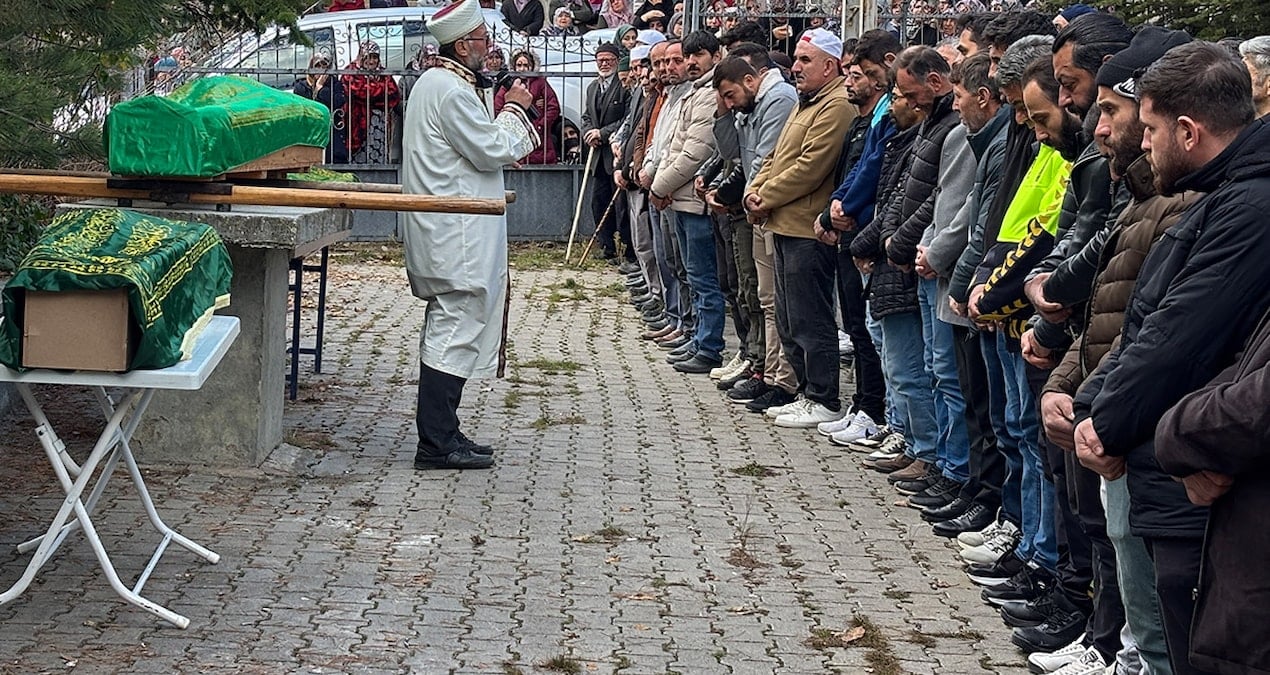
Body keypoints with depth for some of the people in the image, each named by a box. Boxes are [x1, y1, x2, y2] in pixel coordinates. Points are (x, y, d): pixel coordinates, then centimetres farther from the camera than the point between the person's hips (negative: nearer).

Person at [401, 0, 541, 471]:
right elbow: (492, 151, -16)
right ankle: (437, 444, -8)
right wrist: (514, 110, -2)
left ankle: (441, 436, 20)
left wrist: (511, 117, 11)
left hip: (447, 233, 11)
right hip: (457, 236, -11)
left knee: (447, 329, 14)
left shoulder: (435, 82, 18)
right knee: (455, 331, -9)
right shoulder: (452, 91, -17)